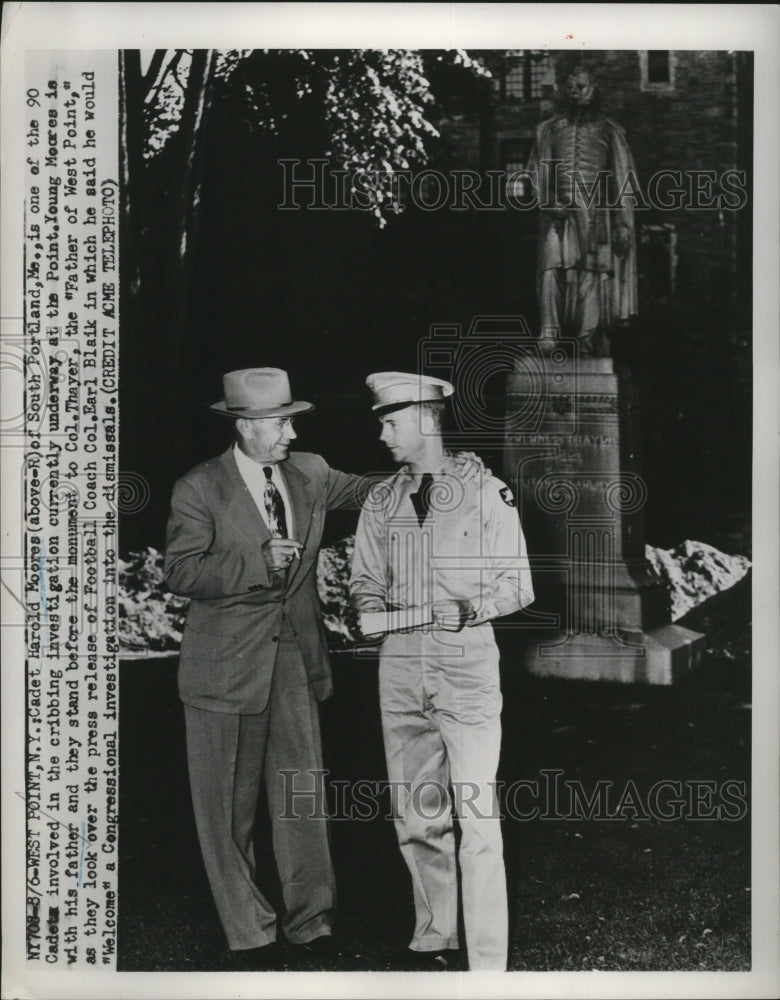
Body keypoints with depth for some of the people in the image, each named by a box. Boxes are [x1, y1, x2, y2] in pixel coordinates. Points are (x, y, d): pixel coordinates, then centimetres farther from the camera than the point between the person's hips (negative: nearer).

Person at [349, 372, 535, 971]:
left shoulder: (487, 493, 0)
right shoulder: (380, 504, 12)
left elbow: (518, 585, 1)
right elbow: (365, 581, 17)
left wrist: (469, 608, -16)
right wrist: (374, 609, -5)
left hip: (466, 658, -4)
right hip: (400, 660, 5)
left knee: (476, 815, -8)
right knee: (415, 812, 10)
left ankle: (489, 965, -2)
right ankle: (433, 940, 25)